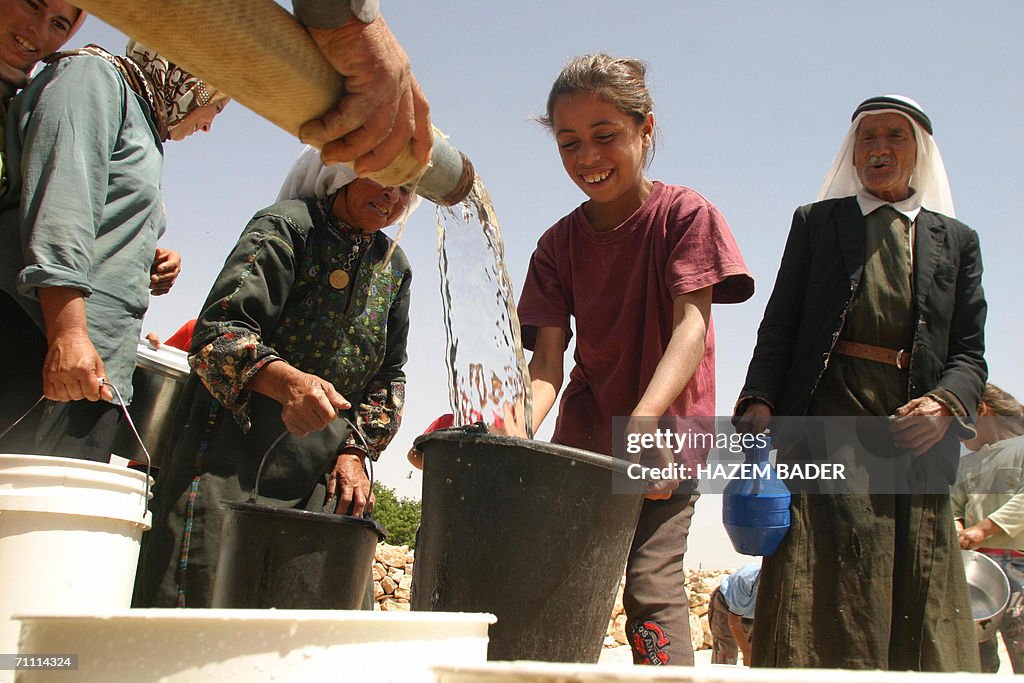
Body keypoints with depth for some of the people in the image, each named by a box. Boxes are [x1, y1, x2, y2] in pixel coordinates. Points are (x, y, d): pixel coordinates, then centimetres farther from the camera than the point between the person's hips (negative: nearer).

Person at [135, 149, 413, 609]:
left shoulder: (394, 266, 13)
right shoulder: (286, 227, -6)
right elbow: (217, 330, -17)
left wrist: (355, 451, 1)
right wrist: (287, 381, -36)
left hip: (325, 469, 6)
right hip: (233, 455, -5)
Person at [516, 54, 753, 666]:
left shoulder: (687, 214, -8)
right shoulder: (559, 245, 2)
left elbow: (691, 326, -21)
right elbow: (548, 361, -7)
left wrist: (643, 421, -38)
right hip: (586, 429, 4)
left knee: (651, 581, -15)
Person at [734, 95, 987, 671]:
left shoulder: (956, 241, 19)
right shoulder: (816, 223, 17)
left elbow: (970, 355, 11)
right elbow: (778, 328, 8)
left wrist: (945, 405, -11)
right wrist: (758, 402, -9)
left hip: (913, 436, 2)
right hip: (828, 421, -1)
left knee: (919, 623, 0)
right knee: (819, 612, -8)